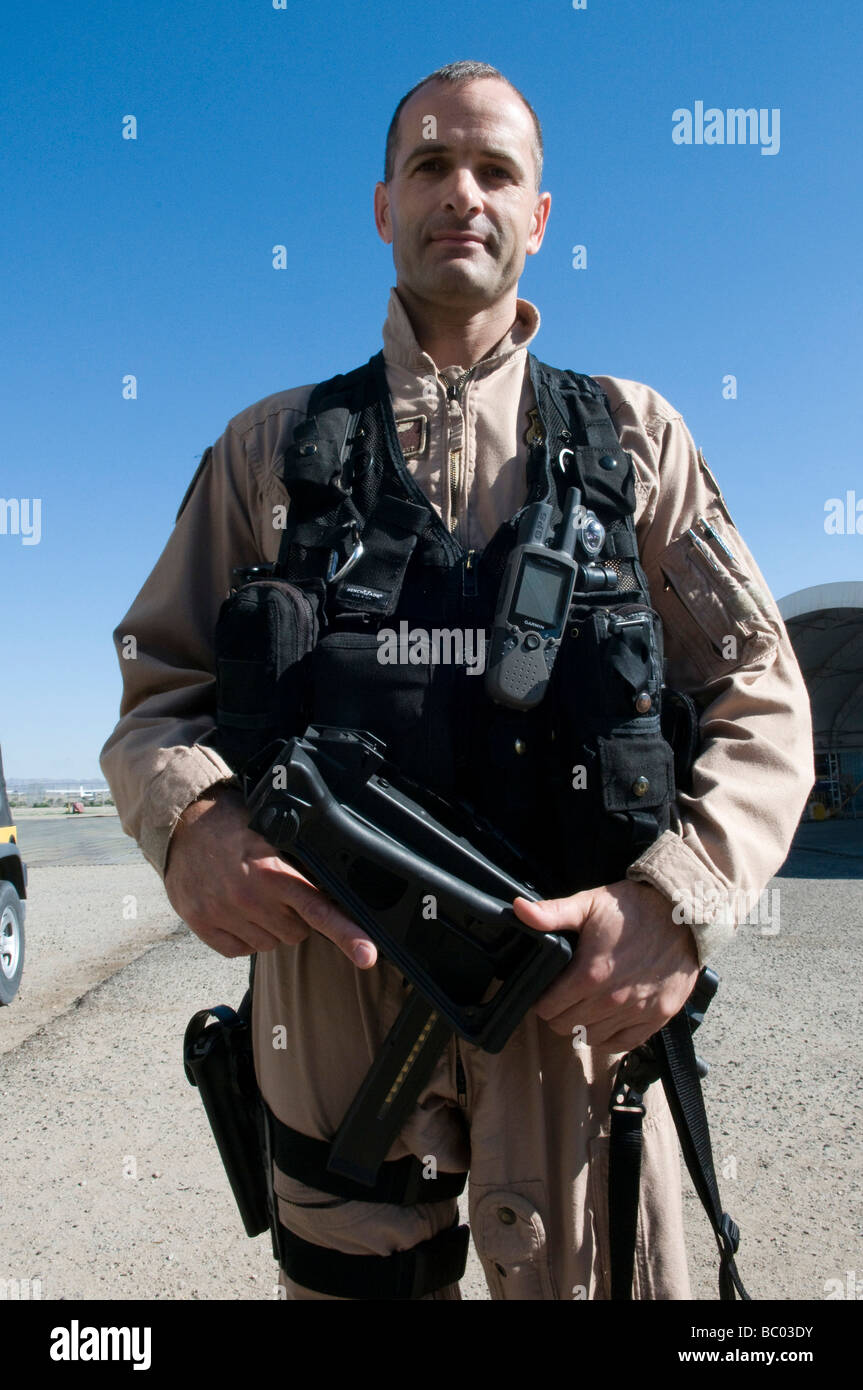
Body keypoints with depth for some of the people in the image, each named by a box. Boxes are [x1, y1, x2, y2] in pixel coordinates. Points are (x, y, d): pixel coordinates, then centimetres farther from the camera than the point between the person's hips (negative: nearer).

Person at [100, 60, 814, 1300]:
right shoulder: (273, 445, 11)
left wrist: (680, 896, -15)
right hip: (332, 979, 1)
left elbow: (761, 700, 4)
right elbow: (161, 688, 9)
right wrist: (191, 821, -15)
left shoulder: (631, 434, 8)